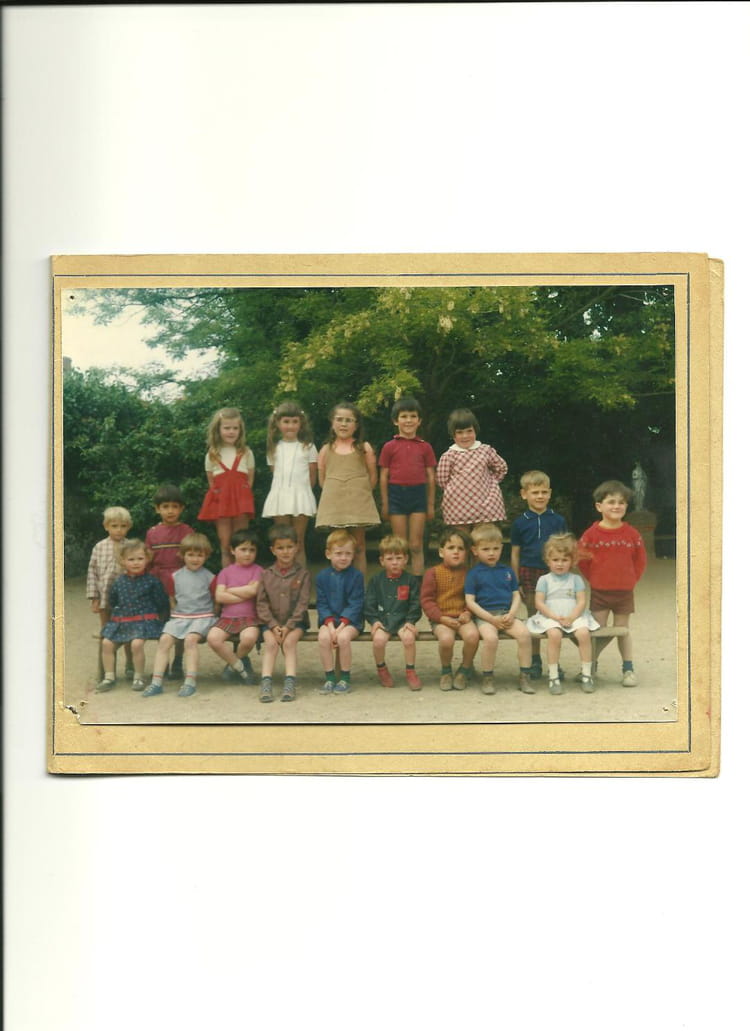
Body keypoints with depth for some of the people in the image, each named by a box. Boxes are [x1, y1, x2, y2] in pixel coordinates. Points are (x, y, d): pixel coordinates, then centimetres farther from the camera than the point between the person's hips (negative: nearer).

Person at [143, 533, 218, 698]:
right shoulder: (175, 576, 10)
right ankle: (156, 682, -19)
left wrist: (209, 617, -2)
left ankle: (190, 682, -28)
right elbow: (172, 599, 18)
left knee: (190, 639, -30)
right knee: (164, 639, -20)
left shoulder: (209, 577, 2)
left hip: (203, 617, -3)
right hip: (179, 616, 3)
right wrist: (177, 614, 8)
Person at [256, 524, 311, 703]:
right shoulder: (266, 575, 7)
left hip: (295, 621, -1)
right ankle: (266, 683, -28)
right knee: (271, 642, -23)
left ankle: (290, 682, -28)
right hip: (272, 621, 1)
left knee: (289, 641, -26)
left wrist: (288, 626, -15)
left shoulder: (303, 574, 1)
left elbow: (302, 603, -5)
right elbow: (262, 603, 2)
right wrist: (273, 625, -12)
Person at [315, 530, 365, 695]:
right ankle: (330, 678, -14)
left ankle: (345, 679, -13)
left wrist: (341, 625, -17)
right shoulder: (322, 576, 5)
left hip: (350, 620, -2)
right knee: (323, 637, -27)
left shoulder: (356, 576, -2)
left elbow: (355, 604, -7)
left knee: (343, 637, -31)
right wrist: (330, 625, -13)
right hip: (329, 620, 2)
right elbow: (321, 604, 2)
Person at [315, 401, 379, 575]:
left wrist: (361, 492, 4)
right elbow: (321, 478, 11)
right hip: (333, 503, 1)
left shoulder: (363, 448, 5)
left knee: (358, 546, 2)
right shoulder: (326, 449, 10)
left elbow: (373, 476, 6)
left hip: (358, 502, -1)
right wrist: (334, 492, 4)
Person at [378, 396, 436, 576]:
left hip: (418, 495, 0)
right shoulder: (389, 447, 2)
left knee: (416, 546, 3)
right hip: (396, 495, 0)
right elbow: (384, 477, 4)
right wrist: (384, 504, 1)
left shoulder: (425, 447, 5)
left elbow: (431, 477, 7)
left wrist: (431, 504, 5)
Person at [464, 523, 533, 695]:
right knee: (490, 637, -33)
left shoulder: (507, 571, 15)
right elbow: (470, 601, -3)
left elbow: (516, 596, 15)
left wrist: (511, 614, -5)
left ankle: (525, 676, -10)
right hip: (484, 615, -4)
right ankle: (487, 678, -13)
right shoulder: (474, 573, 2)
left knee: (524, 633, -24)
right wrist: (491, 618, -11)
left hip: (506, 614, 4)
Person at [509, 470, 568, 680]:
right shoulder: (520, 523, 2)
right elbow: (515, 554, 5)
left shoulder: (558, 521, 3)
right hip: (529, 573, 0)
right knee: (533, 616, 8)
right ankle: (534, 660, 19)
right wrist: (516, 582, 2)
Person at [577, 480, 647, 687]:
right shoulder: (592, 534, -6)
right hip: (599, 592, -1)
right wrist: (594, 579, -1)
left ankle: (628, 669, 20)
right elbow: (581, 560, -1)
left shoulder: (632, 534, -1)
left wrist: (631, 580, 3)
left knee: (623, 630, 10)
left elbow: (640, 561, 8)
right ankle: (590, 667, 19)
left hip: (625, 591, 1)